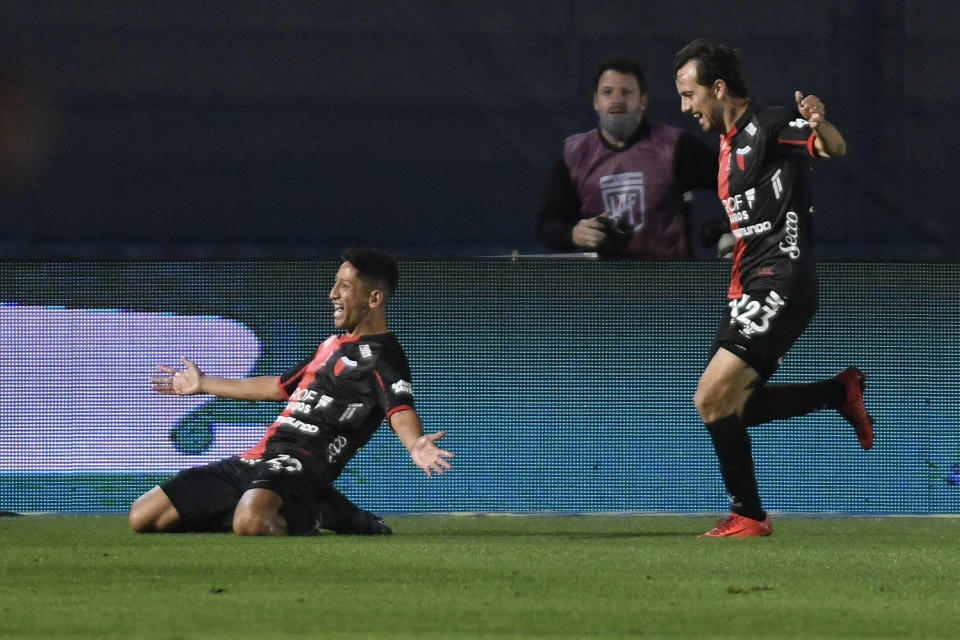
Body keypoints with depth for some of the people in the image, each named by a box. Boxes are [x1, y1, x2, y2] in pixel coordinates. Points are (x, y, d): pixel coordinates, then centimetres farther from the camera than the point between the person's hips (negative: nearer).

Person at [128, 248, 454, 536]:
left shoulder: (381, 357, -4)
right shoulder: (333, 345, 25)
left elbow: (400, 410, -22)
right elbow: (280, 386, 39)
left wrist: (415, 445, -47)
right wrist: (203, 384, 51)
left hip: (300, 463, -9)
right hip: (256, 457, 9)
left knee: (251, 523, -44)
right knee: (142, 516, 4)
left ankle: (308, 517, -7)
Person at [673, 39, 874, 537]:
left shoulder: (770, 126, -12)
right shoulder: (730, 143, 17)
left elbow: (833, 149, -29)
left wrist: (822, 126, -50)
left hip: (780, 285, -10)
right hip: (749, 287, 10)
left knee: (713, 398, -14)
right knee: (733, 406, 11)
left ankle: (747, 516, -3)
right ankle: (841, 392, 22)